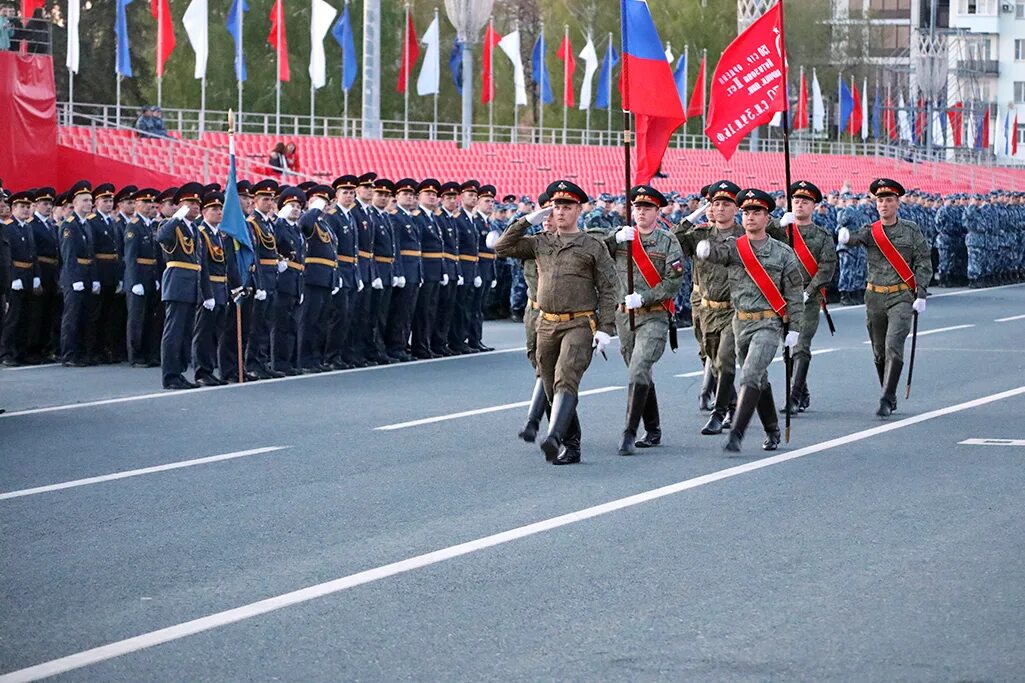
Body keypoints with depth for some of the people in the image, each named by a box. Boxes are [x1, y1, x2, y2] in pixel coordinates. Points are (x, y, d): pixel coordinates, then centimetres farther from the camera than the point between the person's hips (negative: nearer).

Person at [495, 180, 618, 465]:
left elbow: (607, 289, -1)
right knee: (552, 389, 8)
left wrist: (605, 329, -9)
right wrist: (529, 220, 2)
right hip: (547, 325, 5)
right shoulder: (540, 243, 12)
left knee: (566, 380, -23)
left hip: (579, 325, -5)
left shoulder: (593, 247, 1)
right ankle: (571, 447, 18)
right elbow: (502, 247, 7)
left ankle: (555, 437, -38)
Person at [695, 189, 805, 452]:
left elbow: (795, 293, 2)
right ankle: (772, 431, 32)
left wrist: (794, 329, -3)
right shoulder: (734, 247, 4)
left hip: (769, 324, -4)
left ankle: (736, 434, -23)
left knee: (751, 376, -19)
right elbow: (716, 252, -19)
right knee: (759, 380, 16)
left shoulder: (783, 253, 0)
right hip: (740, 323, 4)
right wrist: (704, 248, -43)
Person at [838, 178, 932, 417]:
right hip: (875, 297, 3)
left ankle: (887, 400, -17)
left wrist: (920, 295, -6)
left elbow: (924, 264, 2)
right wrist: (846, 237, -42)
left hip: (901, 297, -3)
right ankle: (890, 398, 26)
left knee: (894, 347, -17)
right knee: (879, 352, 10)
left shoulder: (911, 231, 0)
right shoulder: (870, 231, 4)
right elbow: (856, 239, -18)